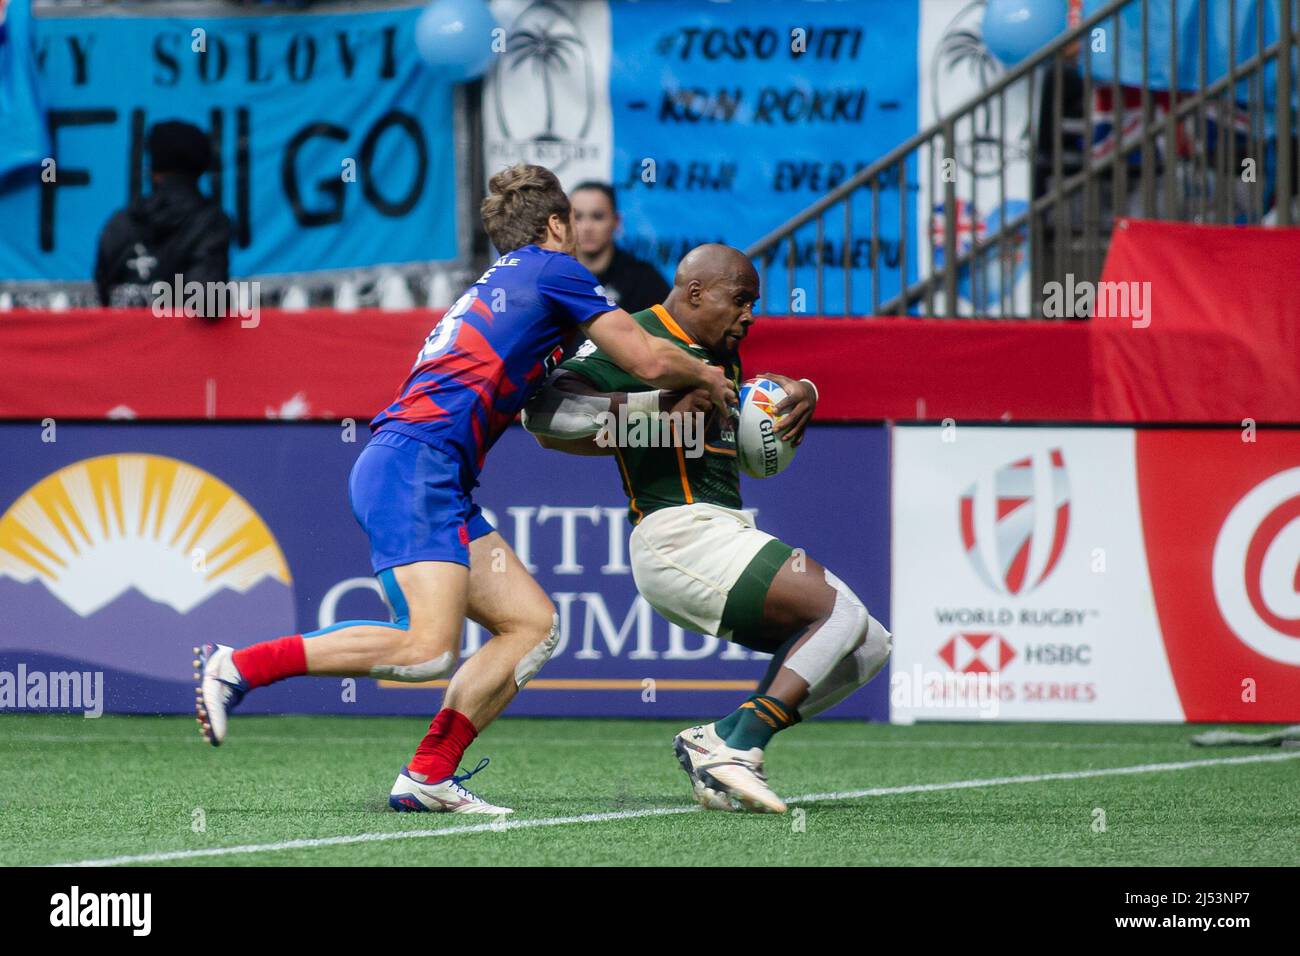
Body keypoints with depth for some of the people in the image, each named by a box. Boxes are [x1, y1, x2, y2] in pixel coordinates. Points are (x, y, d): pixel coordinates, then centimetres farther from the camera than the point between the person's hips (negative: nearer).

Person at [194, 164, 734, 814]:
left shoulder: (493, 288, 29)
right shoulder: (551, 269, 3)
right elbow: (649, 361, 1)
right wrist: (706, 378, 20)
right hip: (414, 464, -10)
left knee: (534, 624, 7)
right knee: (427, 650, -23)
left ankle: (427, 777, -1)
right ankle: (238, 667, -17)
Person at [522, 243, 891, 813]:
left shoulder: (719, 354, 21)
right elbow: (544, 413, -20)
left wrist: (800, 395, 9)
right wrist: (662, 405, -22)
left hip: (724, 530, 10)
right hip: (678, 534, -10)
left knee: (867, 647, 7)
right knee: (843, 613, -20)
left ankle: (716, 740, 0)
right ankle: (737, 754, -22)